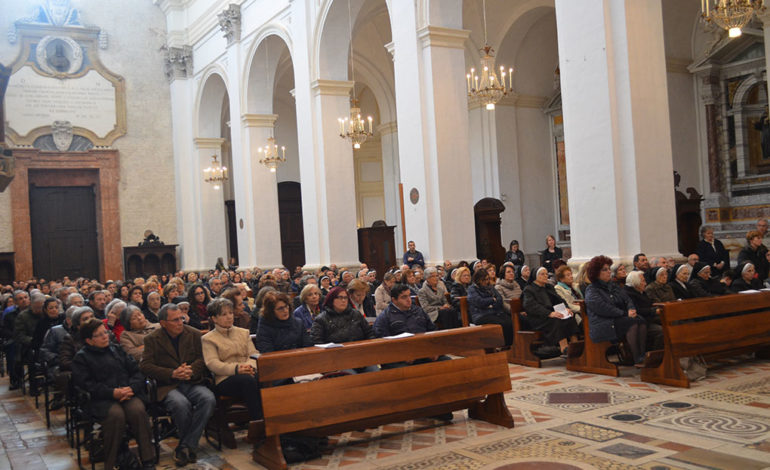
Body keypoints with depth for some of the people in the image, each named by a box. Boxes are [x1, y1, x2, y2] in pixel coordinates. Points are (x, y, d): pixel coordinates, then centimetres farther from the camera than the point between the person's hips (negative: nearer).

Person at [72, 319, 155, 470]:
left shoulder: (117, 350, 22)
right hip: (102, 399, -3)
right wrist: (112, 393, -15)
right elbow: (86, 384, -4)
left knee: (138, 410, -30)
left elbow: (137, 371, 16)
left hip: (128, 394, 3)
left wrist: (132, 387, -6)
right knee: (116, 415, -35)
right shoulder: (81, 357, 10)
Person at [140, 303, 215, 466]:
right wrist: (172, 374, -16)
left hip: (192, 383, 3)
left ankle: (185, 447, -20)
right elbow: (145, 366, -5)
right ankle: (189, 447, -12)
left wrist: (191, 370, -14)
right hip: (167, 386, -3)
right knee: (181, 404, -36)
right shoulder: (152, 339, 5)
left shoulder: (194, 334, 12)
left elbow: (202, 358, 9)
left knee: (208, 399, -30)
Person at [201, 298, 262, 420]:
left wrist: (250, 365, -12)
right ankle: (257, 421, -36)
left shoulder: (243, 332, 24)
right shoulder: (208, 339, 9)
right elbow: (212, 363, -5)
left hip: (248, 373, 4)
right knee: (248, 380, -36)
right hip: (225, 379, -4)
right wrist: (236, 368, -21)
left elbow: (253, 354, 14)